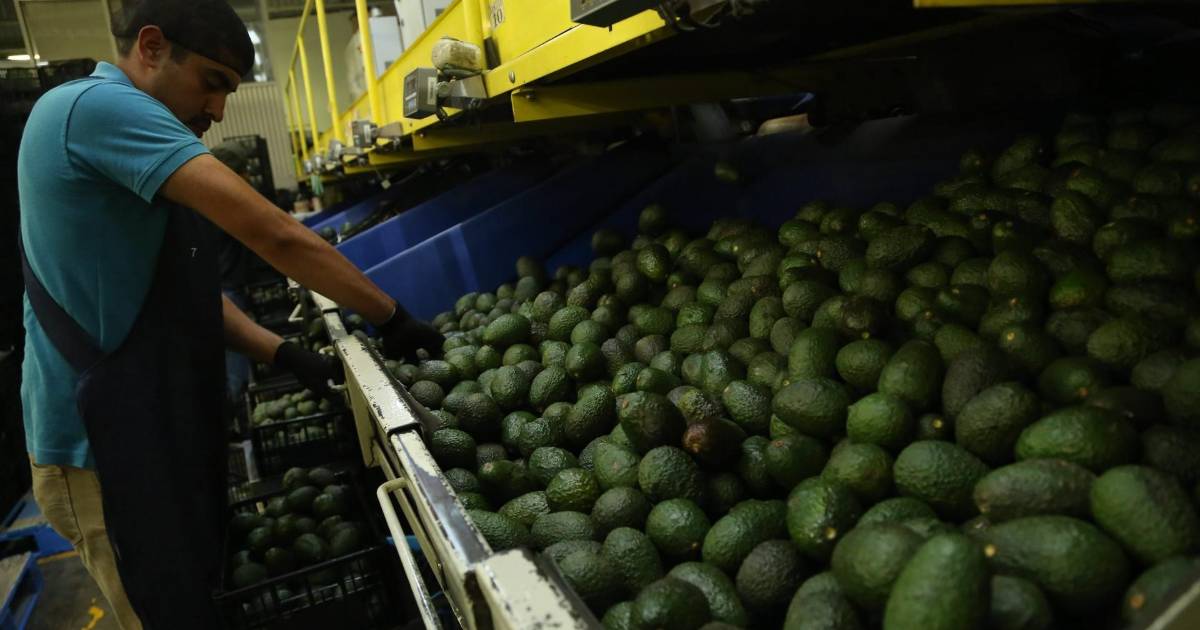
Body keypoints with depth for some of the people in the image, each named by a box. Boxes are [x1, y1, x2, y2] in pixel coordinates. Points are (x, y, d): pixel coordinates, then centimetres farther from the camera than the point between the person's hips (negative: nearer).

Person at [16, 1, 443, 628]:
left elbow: (176, 285, 13)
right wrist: (392, 319, -19)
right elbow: (273, 235, -26)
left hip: (153, 423, 10)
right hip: (109, 441, -9)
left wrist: (282, 354, 2)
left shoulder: (110, 131, 15)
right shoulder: (101, 105, -17)